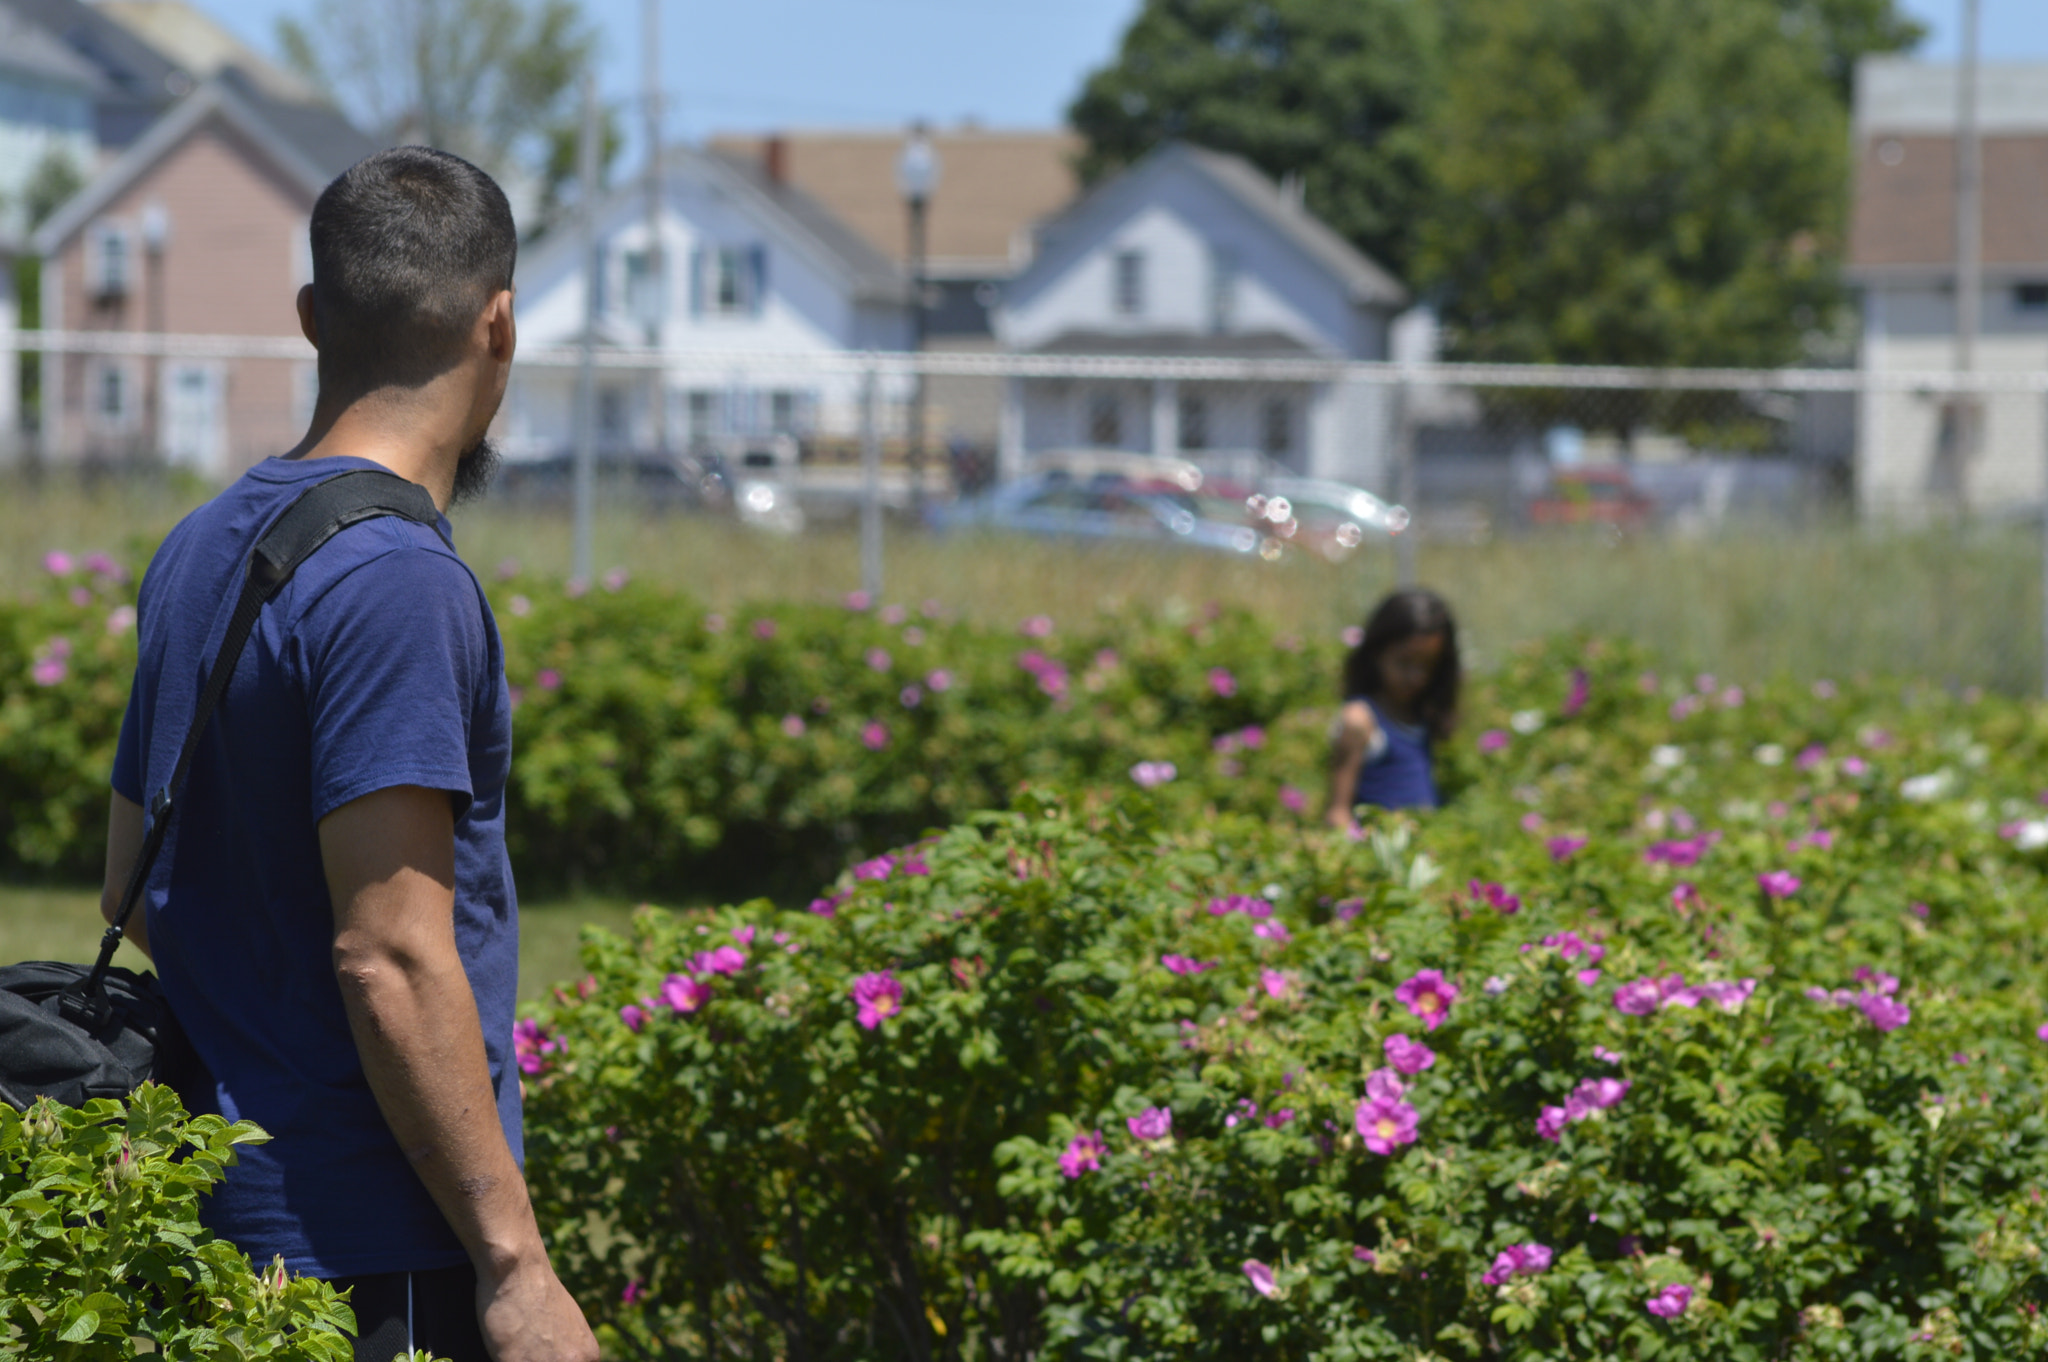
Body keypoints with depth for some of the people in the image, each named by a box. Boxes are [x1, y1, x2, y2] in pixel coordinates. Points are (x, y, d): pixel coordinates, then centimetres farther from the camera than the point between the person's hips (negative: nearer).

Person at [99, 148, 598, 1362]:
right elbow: (391, 958, -19)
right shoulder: (397, 581, -15)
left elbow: (131, 894, 19)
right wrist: (516, 1264, -17)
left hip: (218, 1217, 9)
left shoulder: (197, 553, 12)